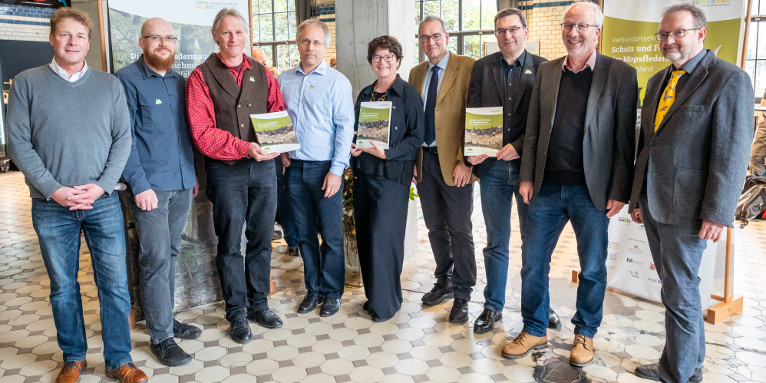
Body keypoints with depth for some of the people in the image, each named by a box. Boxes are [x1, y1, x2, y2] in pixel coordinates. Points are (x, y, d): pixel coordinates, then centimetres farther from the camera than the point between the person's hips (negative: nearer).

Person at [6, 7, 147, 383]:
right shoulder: (27, 83, 3)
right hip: (51, 207, 0)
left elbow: (123, 139, 2)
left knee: (115, 284, 3)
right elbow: (18, 142, -2)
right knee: (63, 287, 11)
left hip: (103, 203, 1)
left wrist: (101, 186, -9)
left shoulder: (109, 84, 7)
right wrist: (54, 190, -11)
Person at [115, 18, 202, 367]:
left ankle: (165, 318, 28)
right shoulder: (127, 80, -5)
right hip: (150, 187, -6)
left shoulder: (179, 82, 13)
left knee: (169, 255, 14)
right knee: (156, 260, -2)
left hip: (182, 184, 6)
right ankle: (160, 336, 8)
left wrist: (193, 174, 14)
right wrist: (139, 185, -16)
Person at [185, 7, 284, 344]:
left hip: (263, 165, 4)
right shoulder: (201, 77, -2)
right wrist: (244, 147, -21)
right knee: (230, 243, 4)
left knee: (262, 239, 11)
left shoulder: (262, 74, 11)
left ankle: (258, 304, 26)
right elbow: (202, 133, -11)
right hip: (225, 169, -3)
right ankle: (236, 313, 18)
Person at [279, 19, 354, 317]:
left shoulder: (337, 82, -4)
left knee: (331, 234, 2)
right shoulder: (284, 80, 9)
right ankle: (313, 288, 26)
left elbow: (344, 127, -8)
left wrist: (336, 169, -13)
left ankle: (332, 292, 17)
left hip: (325, 168, -4)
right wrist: (281, 149, 3)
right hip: (294, 167, 4)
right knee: (305, 233, 12)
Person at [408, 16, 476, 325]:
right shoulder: (416, 73, 13)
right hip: (424, 160, 6)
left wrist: (465, 161, -17)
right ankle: (444, 283, 33)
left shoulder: (467, 67, -7)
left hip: (454, 162, -6)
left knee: (459, 231, 2)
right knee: (435, 228, 16)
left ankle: (462, 296, 16)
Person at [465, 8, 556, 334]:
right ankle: (493, 306, 23)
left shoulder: (542, 69, 1)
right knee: (496, 242, 10)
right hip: (491, 166, 1)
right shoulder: (481, 68, 7)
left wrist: (519, 147, -16)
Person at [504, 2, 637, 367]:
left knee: (592, 268, 10)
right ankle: (533, 330, 27)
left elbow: (625, 138, -5)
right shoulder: (546, 71, 8)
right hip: (547, 187, 3)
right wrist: (527, 177, 3)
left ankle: (585, 333, 31)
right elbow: (532, 130, 8)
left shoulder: (620, 74, -3)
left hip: (591, 190, -3)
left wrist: (619, 192, -8)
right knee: (532, 261, 9)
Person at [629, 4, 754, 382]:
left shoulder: (729, 79, -9)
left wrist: (717, 213, -17)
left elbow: (732, 152, -14)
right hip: (652, 204, 7)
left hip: (686, 209, -7)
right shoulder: (658, 81, 14)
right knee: (676, 288, 17)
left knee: (680, 293, 1)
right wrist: (637, 198, 15)